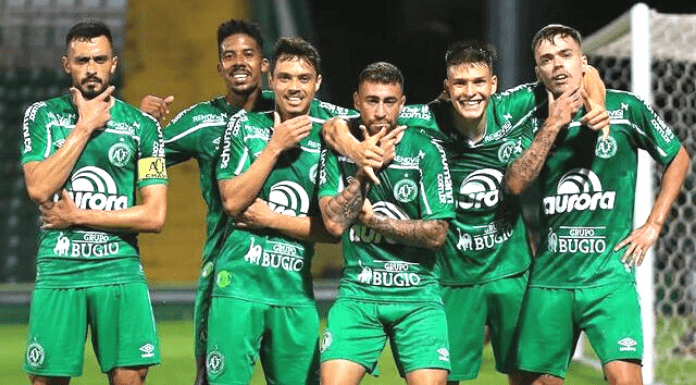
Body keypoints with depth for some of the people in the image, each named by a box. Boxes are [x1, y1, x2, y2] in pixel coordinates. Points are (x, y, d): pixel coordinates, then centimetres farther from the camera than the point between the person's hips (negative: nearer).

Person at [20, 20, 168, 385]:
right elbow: (39, 189, -11)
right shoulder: (42, 116, 5)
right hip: (58, 272, 0)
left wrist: (78, 217, -6)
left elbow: (154, 216, -1)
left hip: (121, 270, 0)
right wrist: (85, 126, -8)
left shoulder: (142, 125, 5)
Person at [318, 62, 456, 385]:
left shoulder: (426, 151, -3)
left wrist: (372, 219, -6)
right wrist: (367, 166, -12)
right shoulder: (337, 149, 2)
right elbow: (334, 222, -9)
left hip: (418, 292, -1)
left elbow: (436, 234, -5)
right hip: (358, 292, 1)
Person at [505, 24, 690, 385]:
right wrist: (553, 126, -10)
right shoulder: (537, 121, 8)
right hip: (549, 275, 3)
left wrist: (653, 225, 5)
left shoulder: (625, 108, 1)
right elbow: (514, 184, -5)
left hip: (609, 273, -3)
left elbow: (678, 158, 13)